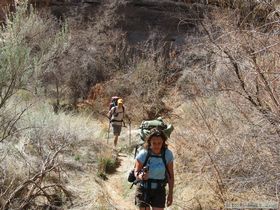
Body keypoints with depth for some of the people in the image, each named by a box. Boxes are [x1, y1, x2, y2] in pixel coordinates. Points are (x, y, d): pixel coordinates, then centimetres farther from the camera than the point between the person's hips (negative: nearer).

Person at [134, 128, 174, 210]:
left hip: (159, 191, 1)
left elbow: (170, 175, -2)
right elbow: (136, 172, -9)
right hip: (143, 189, -1)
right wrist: (140, 176, -33)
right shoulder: (143, 154, -17)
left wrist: (170, 194, -1)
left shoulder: (168, 154, -12)